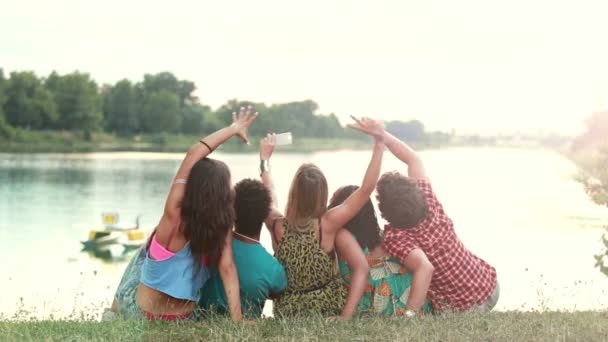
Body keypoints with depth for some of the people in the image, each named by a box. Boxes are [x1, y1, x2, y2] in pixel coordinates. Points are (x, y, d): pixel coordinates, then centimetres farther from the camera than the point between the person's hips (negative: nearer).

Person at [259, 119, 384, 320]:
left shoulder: (277, 226, -10)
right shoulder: (327, 225, -19)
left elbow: (269, 197, 12)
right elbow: (366, 189, -17)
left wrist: (265, 159, 25)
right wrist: (379, 143, -12)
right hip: (329, 312, -4)